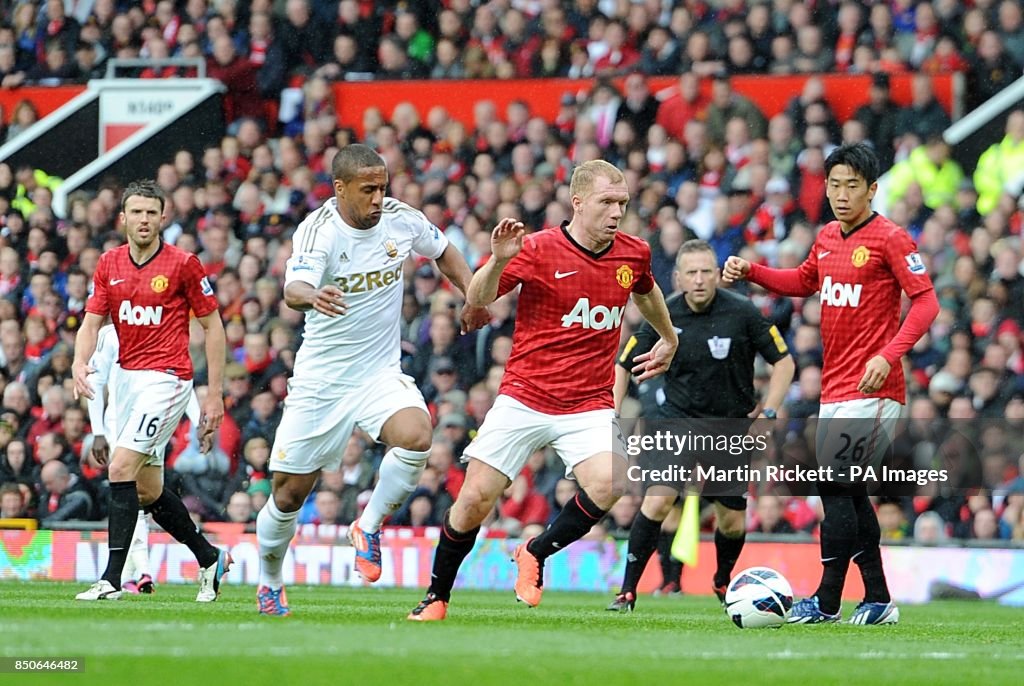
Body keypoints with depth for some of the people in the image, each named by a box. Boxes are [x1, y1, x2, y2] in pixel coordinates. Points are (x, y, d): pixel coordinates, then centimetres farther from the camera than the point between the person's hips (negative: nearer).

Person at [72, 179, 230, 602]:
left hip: (167, 377, -7)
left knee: (121, 468, -19)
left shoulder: (183, 264, -7)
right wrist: (80, 362, -15)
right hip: (127, 378, 7)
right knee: (147, 491, 11)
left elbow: (213, 326, -2)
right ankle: (210, 559, 30)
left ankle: (112, 579, -18)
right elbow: (92, 323, 7)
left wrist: (215, 393, -5)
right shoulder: (109, 264, 7)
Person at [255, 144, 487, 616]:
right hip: (320, 379, -2)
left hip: (381, 373, 2)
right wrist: (311, 296, -59)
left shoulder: (401, 219, -5)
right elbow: (293, 289, -36)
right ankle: (269, 581, 30)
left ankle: (369, 527, -5)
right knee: (289, 491, 4)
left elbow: (444, 252, 17)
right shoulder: (319, 230, -18)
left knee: (415, 436, -29)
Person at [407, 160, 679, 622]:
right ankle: (437, 597, 17)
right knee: (476, 498, -6)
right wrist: (498, 261, -29)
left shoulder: (633, 254, 2)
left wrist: (668, 340, 39)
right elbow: (477, 301, -11)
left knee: (608, 482, -25)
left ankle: (537, 553, 1)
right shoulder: (538, 250, -10)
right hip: (523, 398, -2)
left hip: (589, 406, 2)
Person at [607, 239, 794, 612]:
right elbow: (624, 365, 4)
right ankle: (628, 590, -10)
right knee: (657, 500, -20)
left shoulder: (742, 313, -13)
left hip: (730, 428, 0)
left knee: (733, 522, 6)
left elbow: (784, 361, -3)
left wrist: (768, 414, -12)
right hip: (678, 419, 0)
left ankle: (723, 581, 38)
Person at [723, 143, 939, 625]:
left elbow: (925, 302, -14)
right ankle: (878, 601, 17)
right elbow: (803, 282, 31)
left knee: (836, 488, -12)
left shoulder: (889, 238, -10)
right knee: (848, 493, 10)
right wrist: (750, 271, 17)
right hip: (834, 388, 8)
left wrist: (888, 355, -26)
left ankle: (827, 600, -8)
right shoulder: (827, 238, 13)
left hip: (870, 390, -8)